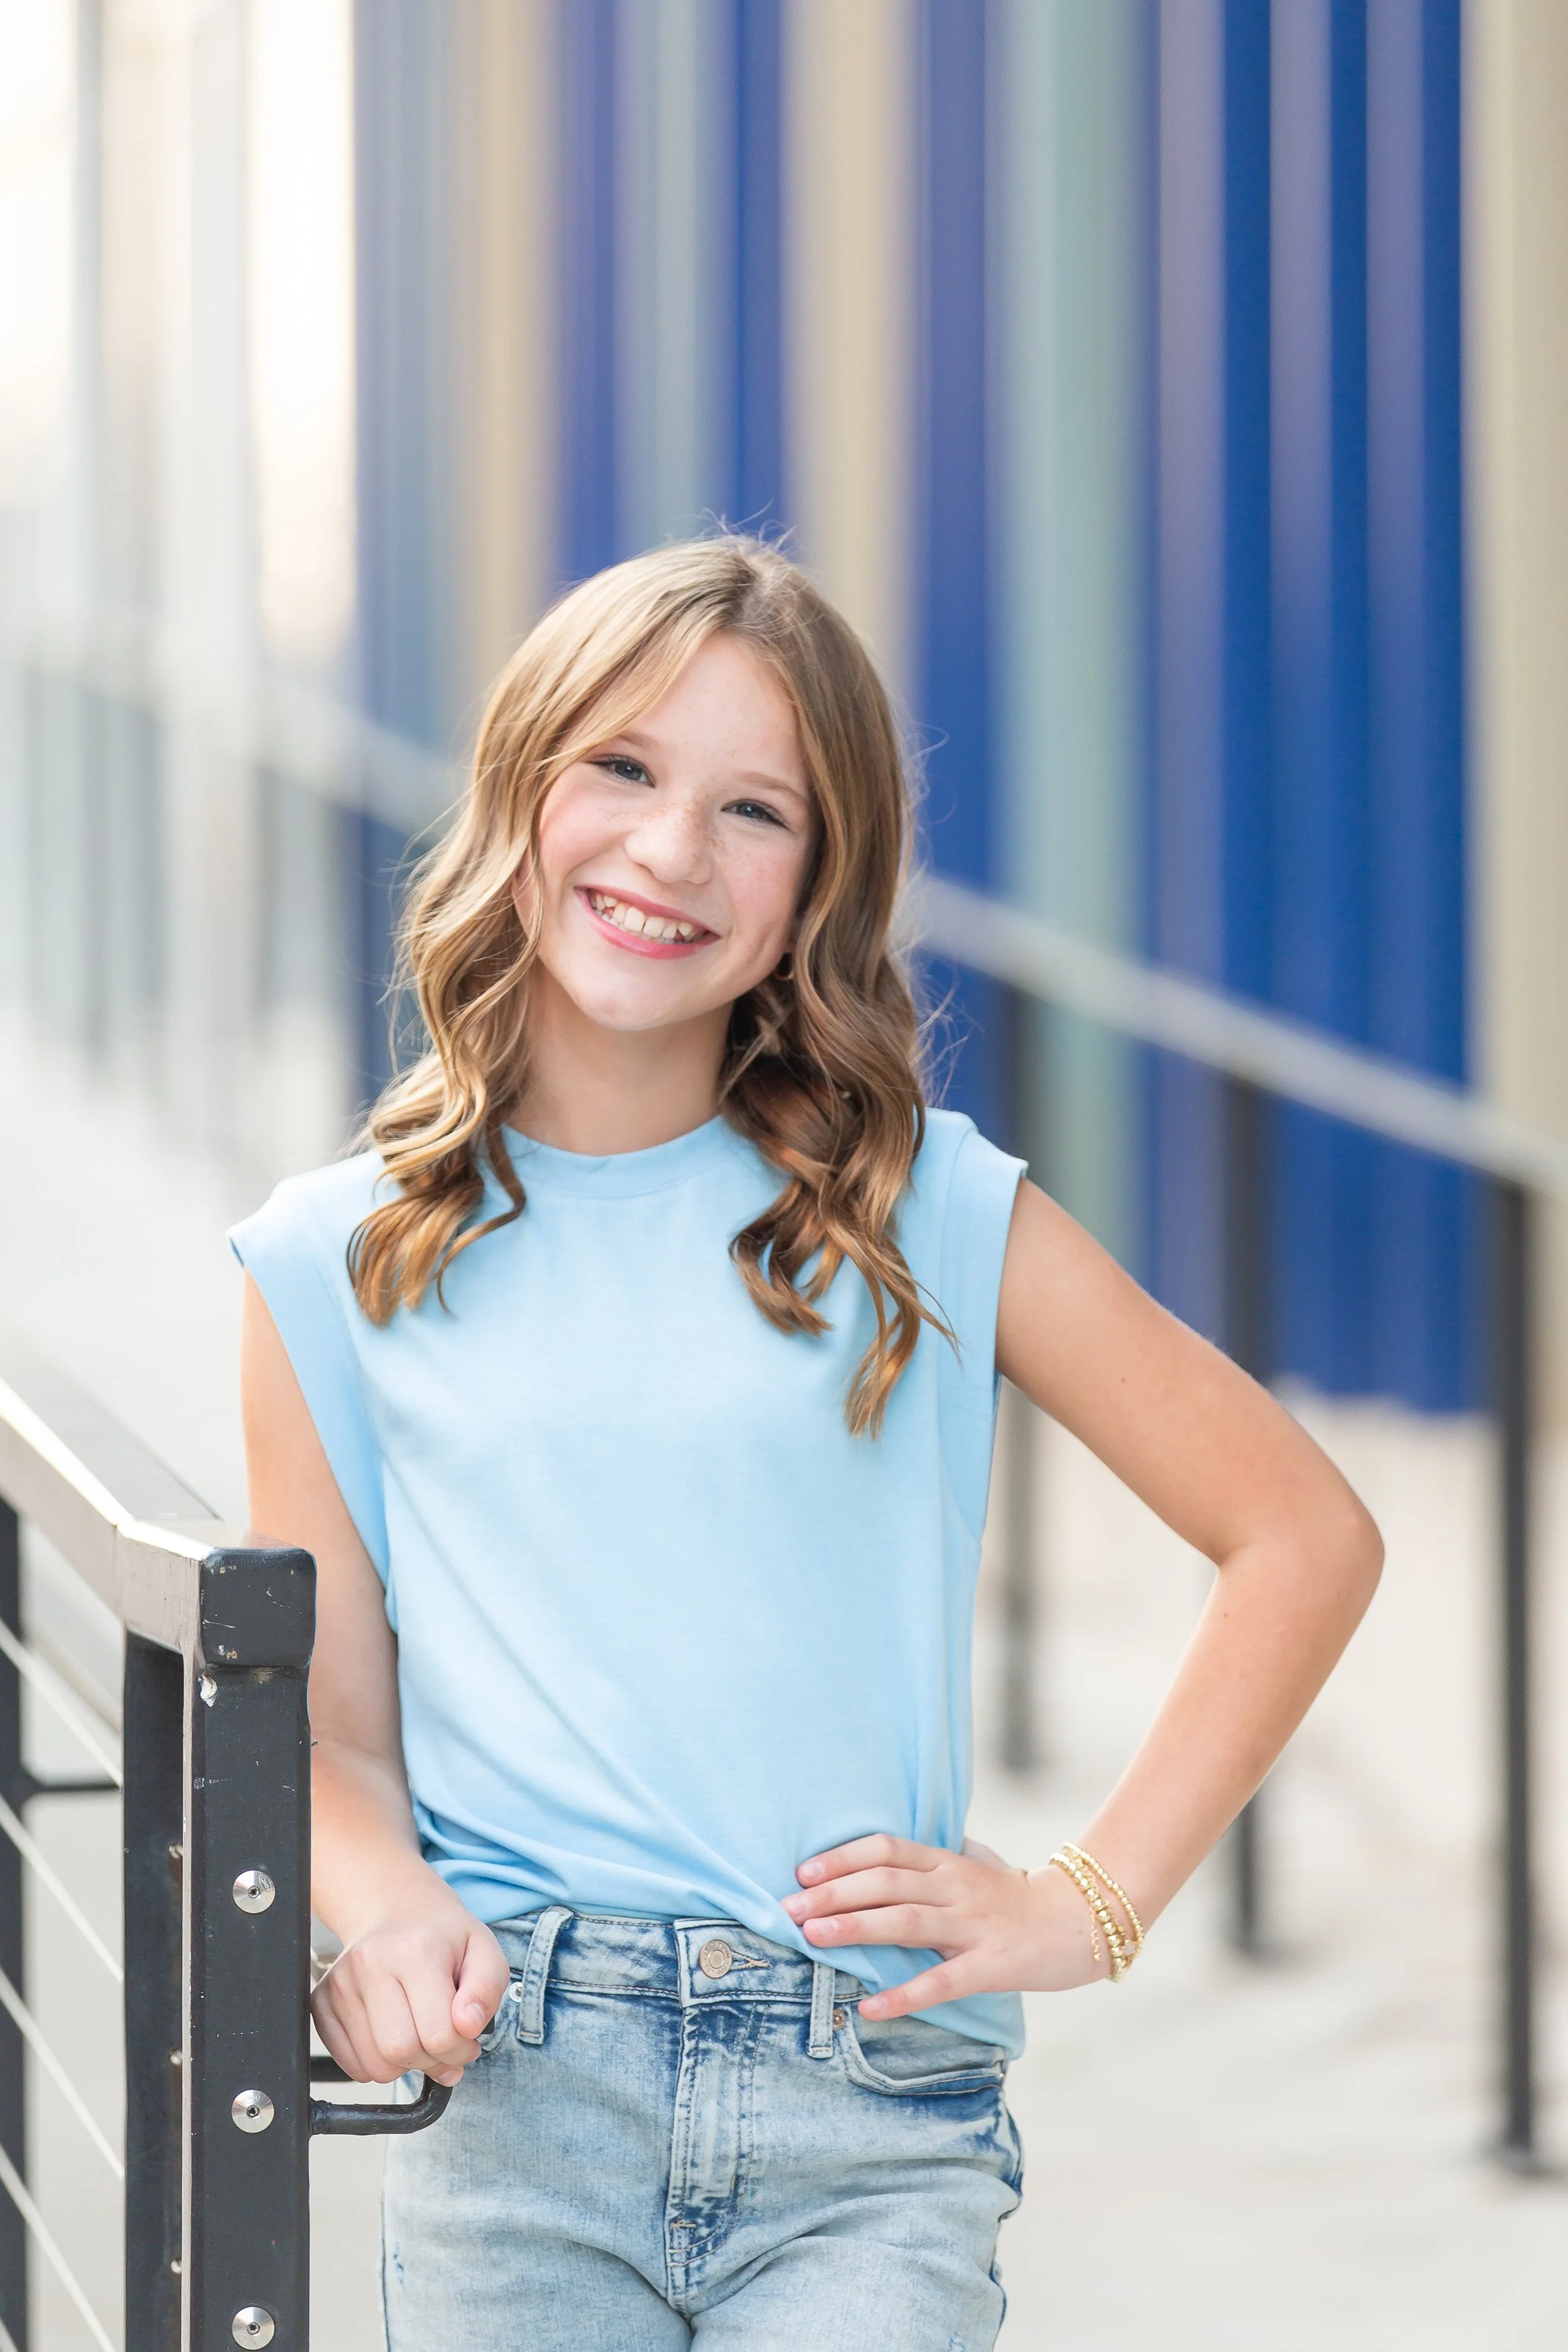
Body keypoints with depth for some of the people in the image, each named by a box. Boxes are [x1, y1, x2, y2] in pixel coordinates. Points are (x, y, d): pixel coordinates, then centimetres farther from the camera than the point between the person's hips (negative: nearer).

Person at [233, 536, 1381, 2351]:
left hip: (866, 2125, -1)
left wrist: (1090, 1901, 3)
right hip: (512, 2106, 1)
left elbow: (1306, 1538, 8)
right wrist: (382, 1910, -11)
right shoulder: (341, 1266, 9)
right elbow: (332, 1729, 10)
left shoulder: (929, 1220, 5)